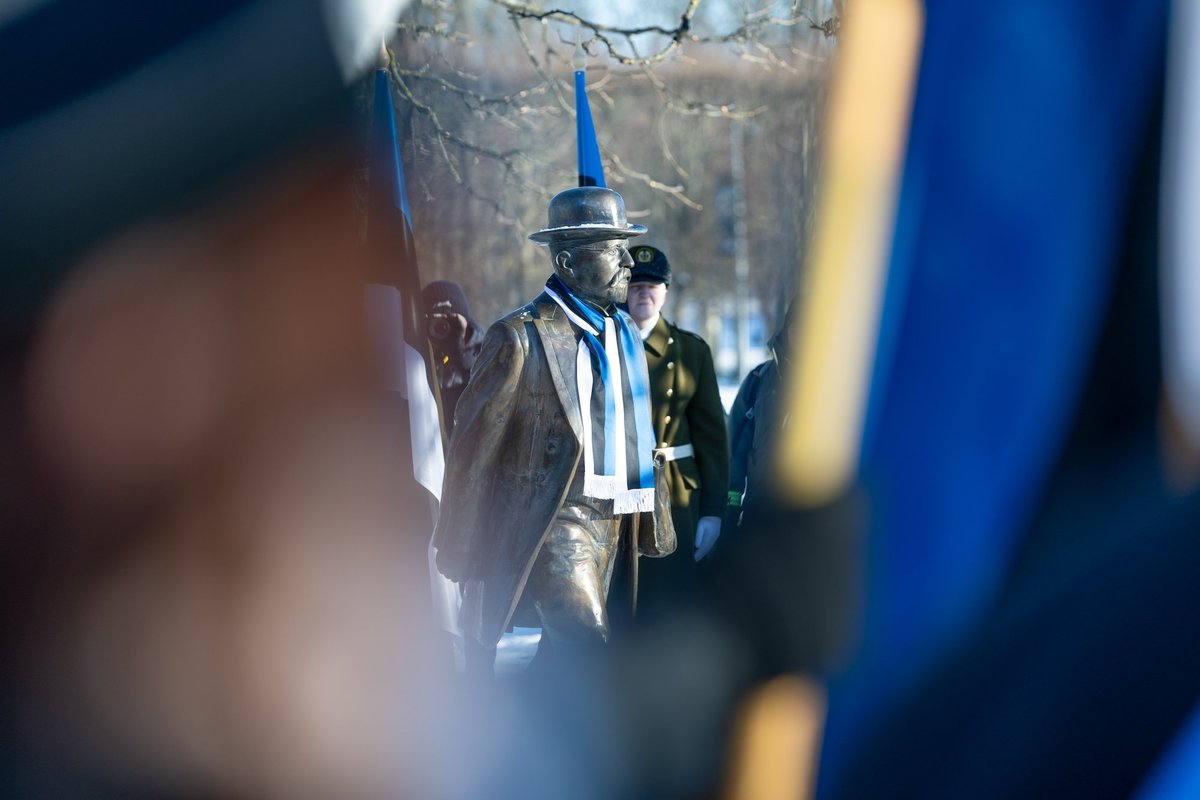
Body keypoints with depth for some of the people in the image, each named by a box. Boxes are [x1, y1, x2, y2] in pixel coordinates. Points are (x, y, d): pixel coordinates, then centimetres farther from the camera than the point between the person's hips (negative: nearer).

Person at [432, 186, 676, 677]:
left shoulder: (624, 336, 14)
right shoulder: (520, 338, -10)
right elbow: (473, 447, -7)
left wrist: (656, 524, 17)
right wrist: (460, 551, -5)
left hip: (614, 524, 8)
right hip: (552, 521, -8)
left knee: (566, 646, 12)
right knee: (585, 641, -20)